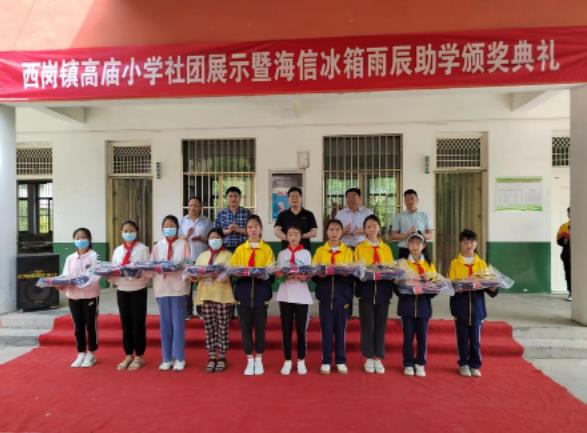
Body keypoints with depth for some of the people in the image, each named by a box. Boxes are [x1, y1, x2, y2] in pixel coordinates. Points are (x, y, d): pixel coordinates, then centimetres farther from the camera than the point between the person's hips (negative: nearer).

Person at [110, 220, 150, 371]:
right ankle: (128, 355, 23)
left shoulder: (143, 249, -2)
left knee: (138, 324, 3)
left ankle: (139, 357, 14)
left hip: (138, 290, -4)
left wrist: (138, 273, -28)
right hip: (122, 290, 4)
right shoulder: (117, 250, 12)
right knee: (125, 324, 11)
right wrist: (110, 275, -11)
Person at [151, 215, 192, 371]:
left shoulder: (184, 244, 2)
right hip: (162, 288, 3)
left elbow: (189, 265, -2)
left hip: (178, 287, -3)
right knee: (165, 324, 8)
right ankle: (167, 358, 19)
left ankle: (179, 358, 12)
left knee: (178, 323, 1)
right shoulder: (157, 246, 11)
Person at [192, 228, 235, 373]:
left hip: (222, 296, -3)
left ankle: (222, 358, 13)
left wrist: (223, 278, -28)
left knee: (222, 329, 2)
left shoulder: (228, 255, 3)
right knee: (209, 329, 7)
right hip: (205, 296, 4)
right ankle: (212, 358, 17)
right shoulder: (202, 256, 16)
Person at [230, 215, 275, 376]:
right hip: (243, 293, 1)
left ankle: (259, 360, 20)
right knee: (245, 328, 6)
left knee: (260, 327, 5)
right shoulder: (239, 249, 8)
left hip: (260, 293, -1)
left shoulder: (267, 249, 3)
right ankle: (249, 360, 18)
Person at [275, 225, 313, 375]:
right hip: (285, 295, 1)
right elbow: (278, 274, 4)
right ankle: (287, 361, 15)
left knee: (301, 329, 4)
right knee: (286, 329, 4)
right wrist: (287, 275, -17)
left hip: (301, 296, -1)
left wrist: (301, 276, -22)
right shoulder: (282, 254, 8)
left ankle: (301, 361, 17)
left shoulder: (306, 253, 4)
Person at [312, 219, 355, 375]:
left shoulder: (348, 251, 7)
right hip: (325, 295, 0)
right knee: (326, 329, 4)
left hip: (342, 295, 0)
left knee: (340, 329, 6)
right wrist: (320, 274, -17)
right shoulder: (319, 251, 7)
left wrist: (345, 273, -18)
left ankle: (341, 361, 18)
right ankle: (326, 361, 14)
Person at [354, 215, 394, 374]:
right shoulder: (360, 248, 6)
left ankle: (378, 358, 15)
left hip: (383, 291, 2)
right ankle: (368, 358, 12)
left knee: (380, 325, 4)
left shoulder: (386, 248, 12)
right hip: (366, 290, -2)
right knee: (368, 325, 0)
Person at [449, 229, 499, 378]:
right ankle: (463, 365, 22)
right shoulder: (455, 263, 0)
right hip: (461, 306, -1)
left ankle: (475, 365, 21)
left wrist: (492, 288, -16)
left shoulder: (482, 263, 7)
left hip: (477, 306, 2)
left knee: (476, 339, 6)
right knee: (462, 338, 7)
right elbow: (451, 284, -4)